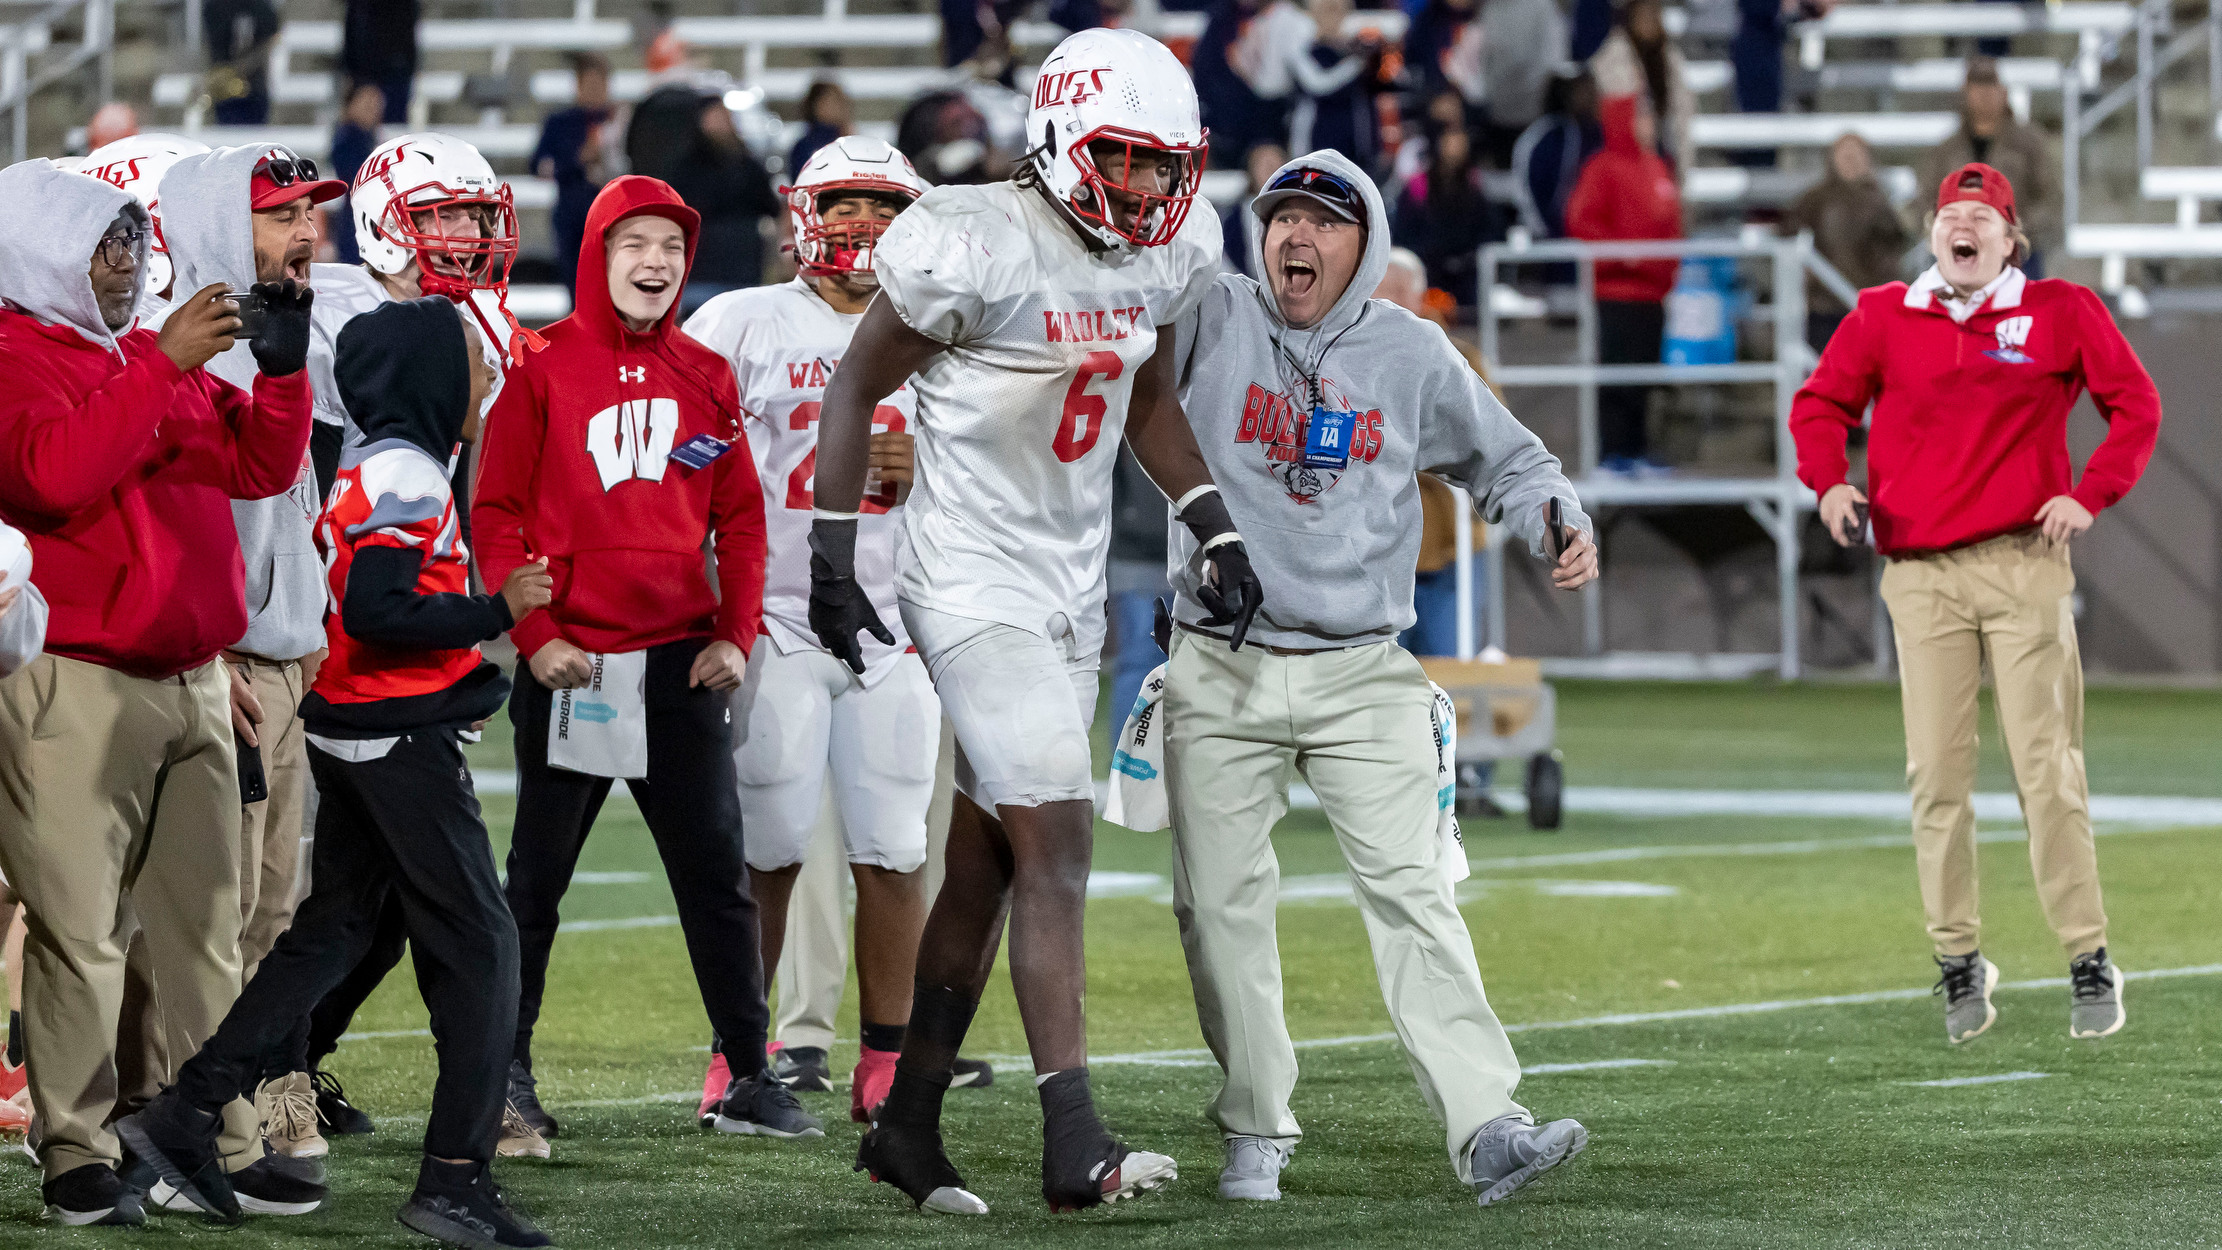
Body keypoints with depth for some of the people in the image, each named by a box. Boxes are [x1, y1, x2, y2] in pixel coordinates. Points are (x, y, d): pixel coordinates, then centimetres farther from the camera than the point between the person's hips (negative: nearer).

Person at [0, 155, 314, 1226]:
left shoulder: (154, 356, 19)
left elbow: (258, 466, 17)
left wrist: (282, 361, 2)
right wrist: (162, 364, -22)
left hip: (192, 682, 8)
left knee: (204, 927, 8)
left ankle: (228, 1142, 12)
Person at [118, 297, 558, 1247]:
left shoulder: (378, 469, 14)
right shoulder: (406, 477, -17)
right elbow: (375, 614, -25)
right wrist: (495, 612, -21)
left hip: (355, 737, 10)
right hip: (402, 741, -10)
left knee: (331, 929, 15)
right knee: (478, 947, -5)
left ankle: (187, 1115, 15)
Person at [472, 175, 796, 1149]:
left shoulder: (706, 377, 9)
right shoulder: (543, 370, -3)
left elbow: (740, 518, 12)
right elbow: (497, 513, -4)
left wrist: (735, 633, 0)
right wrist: (533, 635, -12)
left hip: (681, 662, 3)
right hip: (573, 664, -3)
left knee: (718, 875, 4)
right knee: (537, 878, 6)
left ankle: (748, 1077, 9)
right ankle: (504, 1068, 17)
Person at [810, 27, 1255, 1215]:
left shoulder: (1163, 251, 3)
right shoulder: (975, 247, -19)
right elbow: (856, 388, -9)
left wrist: (1213, 526, 12)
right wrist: (831, 557, -11)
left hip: (1070, 583, 8)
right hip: (971, 580, -8)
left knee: (987, 861, 12)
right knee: (1056, 839, -16)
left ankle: (908, 1125, 22)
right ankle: (1074, 1144, -20)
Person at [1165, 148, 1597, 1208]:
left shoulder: (1409, 354, 5)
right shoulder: (1210, 322, 0)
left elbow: (1504, 461, 16)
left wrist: (1563, 528, -3)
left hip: (1363, 677, 0)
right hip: (1221, 672, 0)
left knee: (1410, 890, -10)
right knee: (1221, 903, 2)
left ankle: (1484, 1126, -16)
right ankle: (1256, 1130, 15)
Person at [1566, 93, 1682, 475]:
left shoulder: (1657, 169, 16)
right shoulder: (1604, 168, -8)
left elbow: (1670, 226, 23)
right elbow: (1580, 224, -15)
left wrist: (1669, 278, 15)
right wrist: (1619, 255, -19)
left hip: (1651, 294, 8)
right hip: (1616, 292, -8)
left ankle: (1636, 450, 13)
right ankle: (1612, 452, -6)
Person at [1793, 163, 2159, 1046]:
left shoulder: (2060, 312, 5)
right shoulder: (1883, 318, 9)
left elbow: (2135, 406, 8)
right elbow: (1821, 403, 15)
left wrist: (2090, 496, -4)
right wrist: (1829, 481, -4)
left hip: (2024, 563, -2)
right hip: (1920, 569, 2)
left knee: (2047, 766, -5)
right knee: (1936, 774, -1)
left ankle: (2088, 962, 0)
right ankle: (1958, 963, 9)